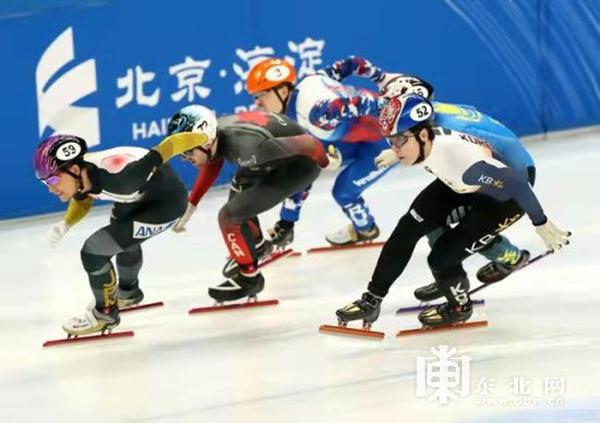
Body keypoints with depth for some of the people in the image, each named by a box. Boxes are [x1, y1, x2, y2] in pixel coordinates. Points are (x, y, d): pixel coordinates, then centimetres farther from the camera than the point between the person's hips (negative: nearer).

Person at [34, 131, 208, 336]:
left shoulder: (114, 176, -40)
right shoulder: (79, 173, -17)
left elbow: (166, 148, -29)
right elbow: (82, 200, 7)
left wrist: (202, 139, -14)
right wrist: (65, 224, -12)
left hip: (166, 202, -8)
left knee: (93, 250, -12)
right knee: (123, 236, 34)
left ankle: (105, 313, 12)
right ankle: (128, 292, 64)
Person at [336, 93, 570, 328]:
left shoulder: (464, 158, -42)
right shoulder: (424, 141, -22)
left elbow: (516, 184, -33)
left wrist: (542, 225, -22)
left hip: (506, 194, -7)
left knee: (442, 256, -14)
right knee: (409, 227, -2)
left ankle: (459, 307, 17)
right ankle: (372, 300, 10)